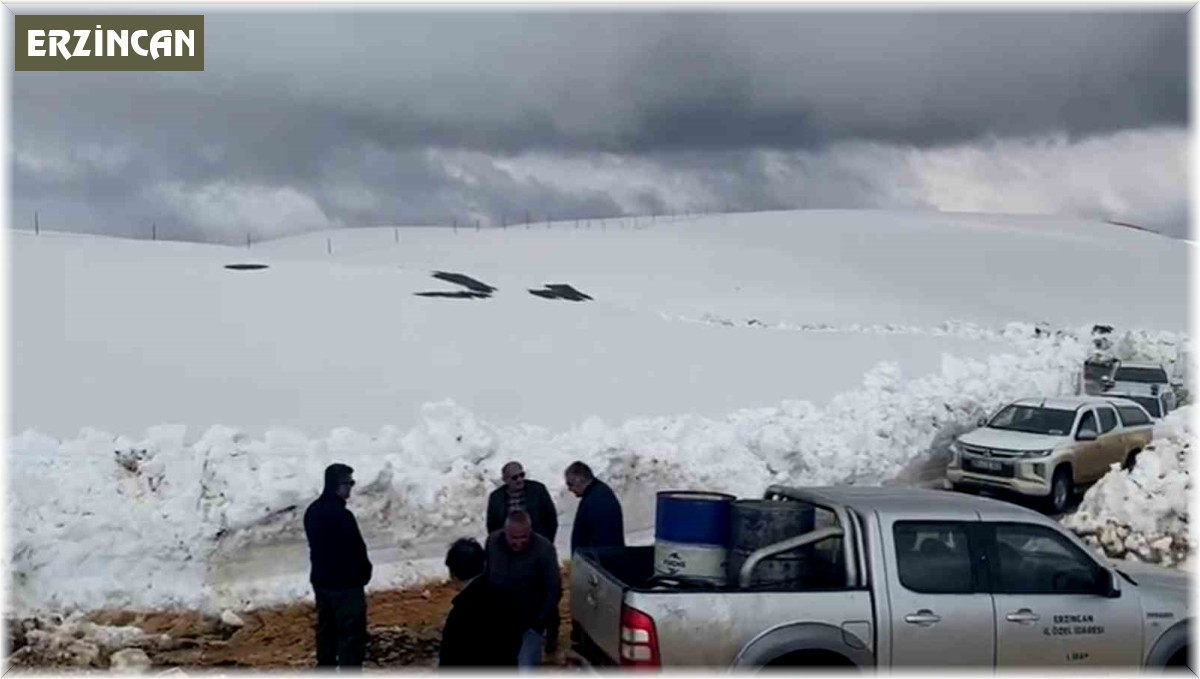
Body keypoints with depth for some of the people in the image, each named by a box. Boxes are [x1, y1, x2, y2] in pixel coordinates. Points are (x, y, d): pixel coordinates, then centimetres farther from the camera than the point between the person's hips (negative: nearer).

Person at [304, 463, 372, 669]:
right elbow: (356, 549, -19)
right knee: (352, 636, -1)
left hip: (321, 580, 9)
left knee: (326, 629, 20)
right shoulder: (341, 515, -25)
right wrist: (364, 573, -2)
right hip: (345, 584, -9)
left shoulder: (312, 511, 4)